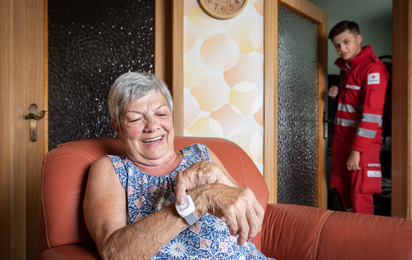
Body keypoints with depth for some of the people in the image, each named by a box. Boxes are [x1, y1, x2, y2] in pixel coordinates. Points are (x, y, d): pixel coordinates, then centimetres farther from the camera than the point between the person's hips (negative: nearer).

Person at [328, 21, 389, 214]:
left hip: (363, 140, -8)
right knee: (342, 188, 14)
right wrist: (337, 93, 7)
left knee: (360, 195, -5)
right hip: (341, 136, 8)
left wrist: (357, 149, -25)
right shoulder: (346, 67, 14)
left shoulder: (373, 68, -13)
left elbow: (372, 113, -21)